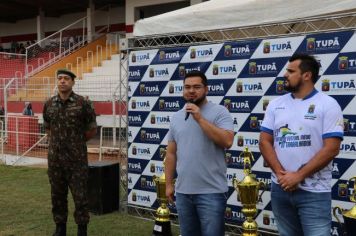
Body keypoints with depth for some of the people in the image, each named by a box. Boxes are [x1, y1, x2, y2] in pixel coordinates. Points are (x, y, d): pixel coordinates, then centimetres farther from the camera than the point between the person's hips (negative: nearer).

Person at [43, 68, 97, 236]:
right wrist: (58, 141, 12)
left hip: (77, 159, -4)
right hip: (55, 159, 4)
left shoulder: (82, 104, -7)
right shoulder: (49, 104, 5)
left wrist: (76, 141, 9)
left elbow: (92, 130, 3)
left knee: (80, 196, 1)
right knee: (57, 196, 12)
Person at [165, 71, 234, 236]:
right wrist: (168, 184, 12)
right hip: (183, 191, 5)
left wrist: (200, 118, -19)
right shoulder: (176, 117, 11)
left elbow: (227, 141, -21)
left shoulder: (219, 112, -6)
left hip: (211, 192, -5)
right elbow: (171, 153, 14)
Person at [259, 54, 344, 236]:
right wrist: (280, 174, -10)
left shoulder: (328, 105, -6)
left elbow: (331, 149, -12)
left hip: (314, 192, -4)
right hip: (280, 188, 4)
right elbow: (265, 142, 4)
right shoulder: (275, 104, 7)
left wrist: (299, 176, -15)